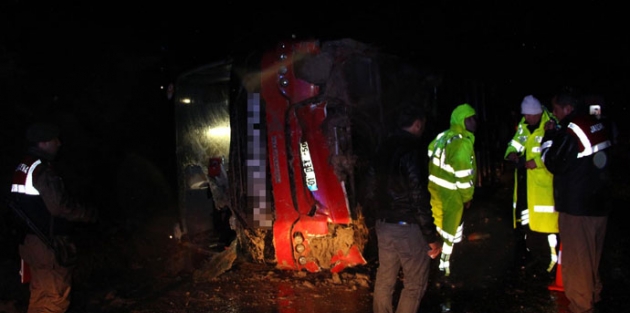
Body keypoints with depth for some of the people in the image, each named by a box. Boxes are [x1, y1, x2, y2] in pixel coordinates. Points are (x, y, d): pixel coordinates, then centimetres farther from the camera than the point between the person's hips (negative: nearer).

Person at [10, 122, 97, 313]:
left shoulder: (22, 167, 11)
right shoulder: (43, 171, -19)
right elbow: (60, 208, -23)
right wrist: (90, 215, -9)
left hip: (30, 239, 10)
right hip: (48, 244, -10)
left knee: (39, 293, 20)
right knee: (55, 297, -1)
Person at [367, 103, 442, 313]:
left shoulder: (382, 150, 7)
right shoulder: (412, 152, -18)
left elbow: (372, 192, 12)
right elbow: (419, 199, -20)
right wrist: (432, 236, -14)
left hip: (383, 224, 8)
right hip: (407, 227, -8)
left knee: (384, 279, 16)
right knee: (415, 284, 6)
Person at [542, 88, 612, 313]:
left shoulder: (570, 132, -20)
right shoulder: (596, 126, 6)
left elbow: (554, 164, -13)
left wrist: (549, 137, -4)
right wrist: (556, 135, 9)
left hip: (576, 206, -9)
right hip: (600, 203, 9)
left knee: (576, 259, 4)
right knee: (592, 255, 23)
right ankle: (593, 294, 38)